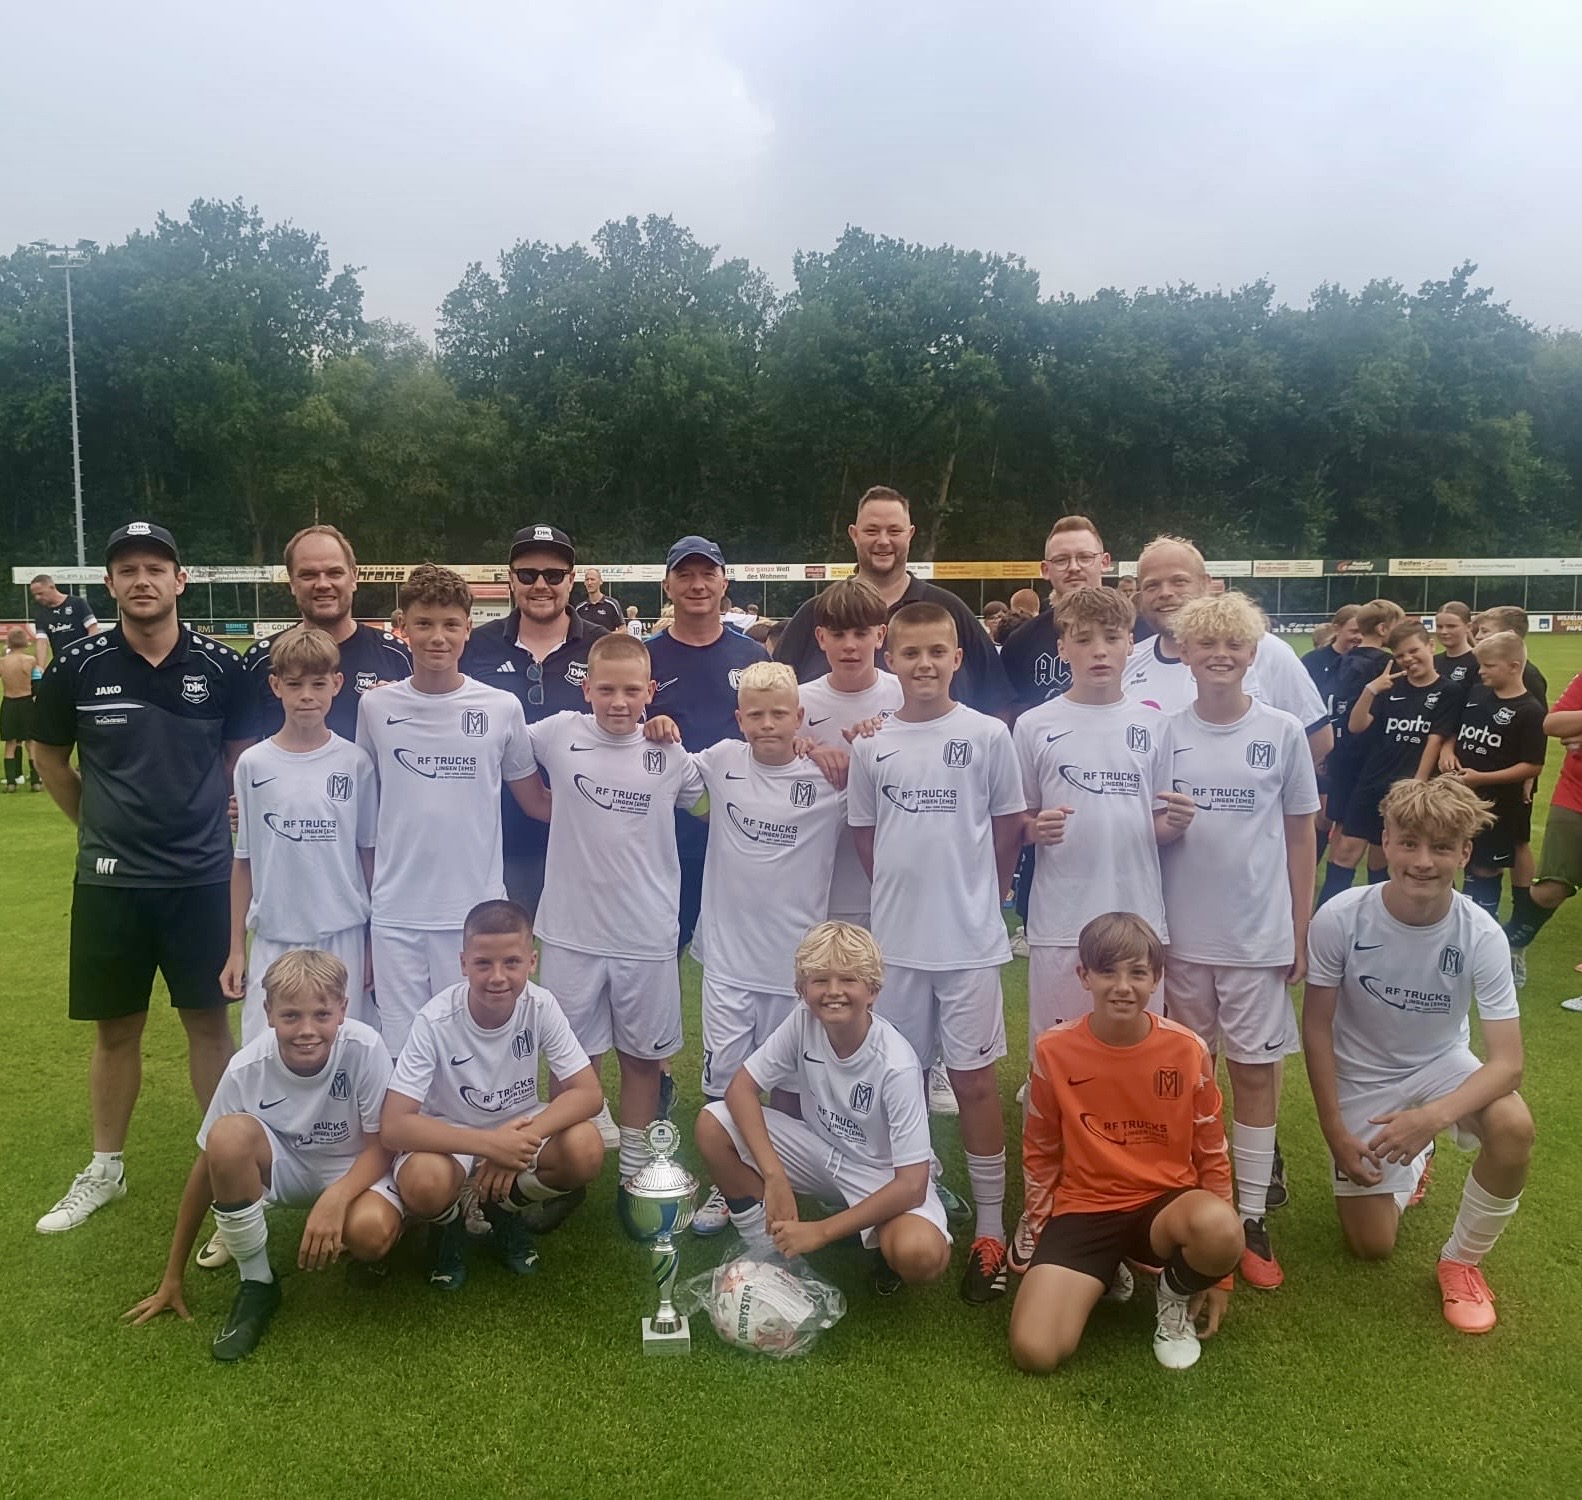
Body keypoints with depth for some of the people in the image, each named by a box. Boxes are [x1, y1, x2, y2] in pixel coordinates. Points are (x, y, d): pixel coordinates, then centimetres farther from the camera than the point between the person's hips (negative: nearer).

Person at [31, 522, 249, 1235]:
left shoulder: (220, 665, -6)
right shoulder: (79, 666, -4)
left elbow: (240, 756, 8)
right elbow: (49, 756, 11)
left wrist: (207, 820, 6)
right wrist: (99, 824, 11)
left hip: (202, 876, -1)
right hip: (109, 880, 1)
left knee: (209, 1020, 7)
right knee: (115, 1027, 12)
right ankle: (105, 1169, 29)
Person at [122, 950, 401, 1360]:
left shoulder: (365, 1048, -27)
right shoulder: (247, 1069, -21)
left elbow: (382, 1146, -17)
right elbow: (208, 1165, -11)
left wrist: (335, 1198, -37)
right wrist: (171, 1279, -5)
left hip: (356, 1172, -2)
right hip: (286, 1168, 2)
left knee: (371, 1231, -36)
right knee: (229, 1136, -31)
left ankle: (365, 1254, 6)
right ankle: (256, 1285, -9)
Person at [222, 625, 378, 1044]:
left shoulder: (355, 762, -1)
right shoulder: (253, 764, 1)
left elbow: (369, 854, 3)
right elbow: (243, 862, 6)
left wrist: (376, 943, 3)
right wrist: (236, 949, 6)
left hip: (344, 936, -1)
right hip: (273, 939, 1)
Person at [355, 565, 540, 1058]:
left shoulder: (502, 708, 0)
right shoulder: (375, 707, 3)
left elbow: (534, 798, 9)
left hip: (477, 910, -1)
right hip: (396, 912, 1)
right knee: (401, 1050, 8)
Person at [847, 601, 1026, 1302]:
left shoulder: (988, 735, -5)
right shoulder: (872, 745, 2)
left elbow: (1008, 826, 4)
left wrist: (971, 894, 9)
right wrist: (910, 892, 7)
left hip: (969, 940, -3)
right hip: (895, 940, 3)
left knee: (974, 1081, 4)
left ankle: (990, 1228, 18)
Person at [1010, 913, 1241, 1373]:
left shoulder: (1188, 1050, -9)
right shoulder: (1054, 1051, -10)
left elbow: (1211, 1153, 2)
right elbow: (1039, 1152, 6)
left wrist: (1219, 1272, 4)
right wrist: (1044, 1234, 7)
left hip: (1165, 1203, 0)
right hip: (1083, 1209, 0)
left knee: (1221, 1231, -37)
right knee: (1034, 1351, -21)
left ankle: (1176, 1295, 1)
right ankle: (1102, 1276, 13)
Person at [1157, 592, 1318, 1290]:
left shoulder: (1282, 732, -1)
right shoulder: (1164, 732, 1)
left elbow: (1300, 835, 3)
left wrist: (1300, 931, 2)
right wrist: (1157, 825, -11)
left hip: (1260, 935, -1)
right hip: (1182, 934, 1)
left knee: (1255, 1070, 6)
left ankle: (1252, 1218, 17)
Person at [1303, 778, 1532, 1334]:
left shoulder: (1481, 935, -25)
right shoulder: (1339, 919, -27)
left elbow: (1507, 1060, -24)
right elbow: (1316, 1027, -14)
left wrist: (1433, 1117, -41)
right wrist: (1335, 1131, -13)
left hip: (1441, 1065, 1)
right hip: (1361, 1076, 0)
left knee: (1514, 1127, -32)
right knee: (1372, 1245, 2)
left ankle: (1462, 1261, -5)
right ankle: (1412, 1162, 36)